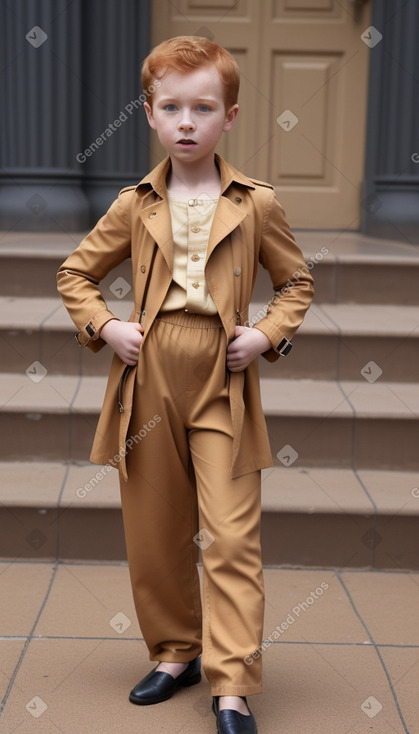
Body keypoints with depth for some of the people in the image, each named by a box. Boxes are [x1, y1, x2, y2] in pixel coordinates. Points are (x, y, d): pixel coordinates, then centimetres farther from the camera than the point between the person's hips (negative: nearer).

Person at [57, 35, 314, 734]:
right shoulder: (134, 205, 4)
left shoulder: (256, 204, 0)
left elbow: (296, 281, 11)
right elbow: (75, 272, 15)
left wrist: (268, 334, -6)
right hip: (147, 382, 3)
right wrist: (104, 327, -2)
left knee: (230, 538, -5)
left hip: (222, 387, -2)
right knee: (153, 537, 12)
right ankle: (175, 653, 31)